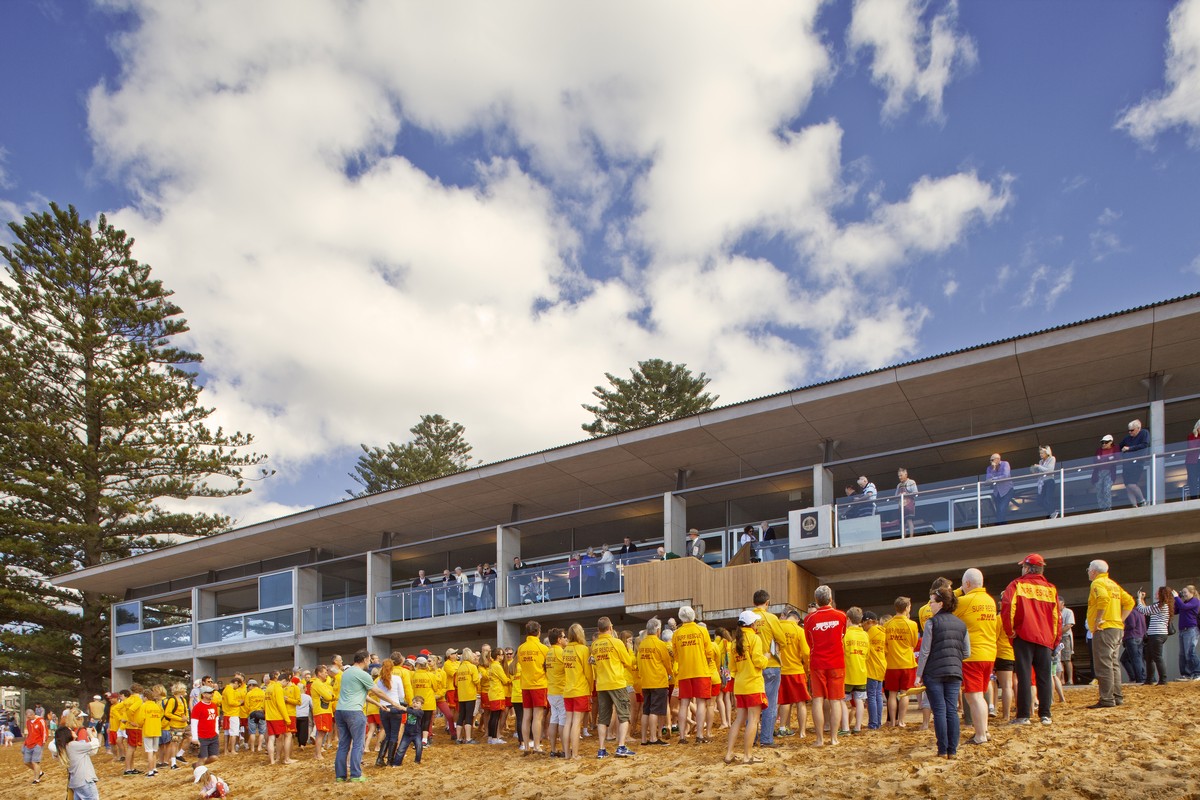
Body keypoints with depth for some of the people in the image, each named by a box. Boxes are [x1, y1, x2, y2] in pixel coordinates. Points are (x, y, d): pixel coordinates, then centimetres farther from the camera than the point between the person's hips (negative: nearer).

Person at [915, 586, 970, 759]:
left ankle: (943, 750, 2)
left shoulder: (932, 622, -7)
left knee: (939, 711, 0)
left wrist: (918, 674, -3)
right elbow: (966, 653, 8)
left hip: (934, 672, -4)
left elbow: (924, 651, -8)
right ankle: (953, 750, 5)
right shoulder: (961, 624, 7)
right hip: (955, 673, 4)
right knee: (952, 710, 6)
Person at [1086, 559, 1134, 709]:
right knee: (1113, 663, 16)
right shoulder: (1113, 584, 19)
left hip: (1104, 629, -10)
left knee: (1103, 664, -9)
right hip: (1117, 628, 10)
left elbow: (1103, 599, -27)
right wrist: (1120, 619, 15)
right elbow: (1129, 602, 18)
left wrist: (1098, 620, -21)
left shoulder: (1098, 583, -8)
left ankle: (1107, 699, -11)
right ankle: (1117, 697, 19)